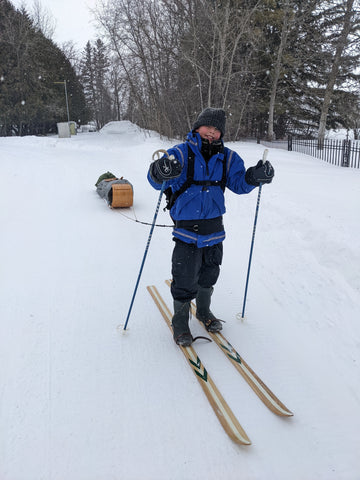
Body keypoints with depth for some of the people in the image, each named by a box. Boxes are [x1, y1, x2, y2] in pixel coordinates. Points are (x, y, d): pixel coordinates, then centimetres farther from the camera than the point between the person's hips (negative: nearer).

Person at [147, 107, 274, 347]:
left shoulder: (227, 157, 5)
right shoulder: (181, 153, -8)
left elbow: (239, 183, 4)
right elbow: (156, 180, -15)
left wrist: (255, 176, -16)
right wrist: (161, 172, -40)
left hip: (214, 227, 4)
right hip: (187, 227, -4)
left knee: (209, 273, 18)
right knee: (185, 277, -2)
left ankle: (204, 311, 41)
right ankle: (180, 320, 19)